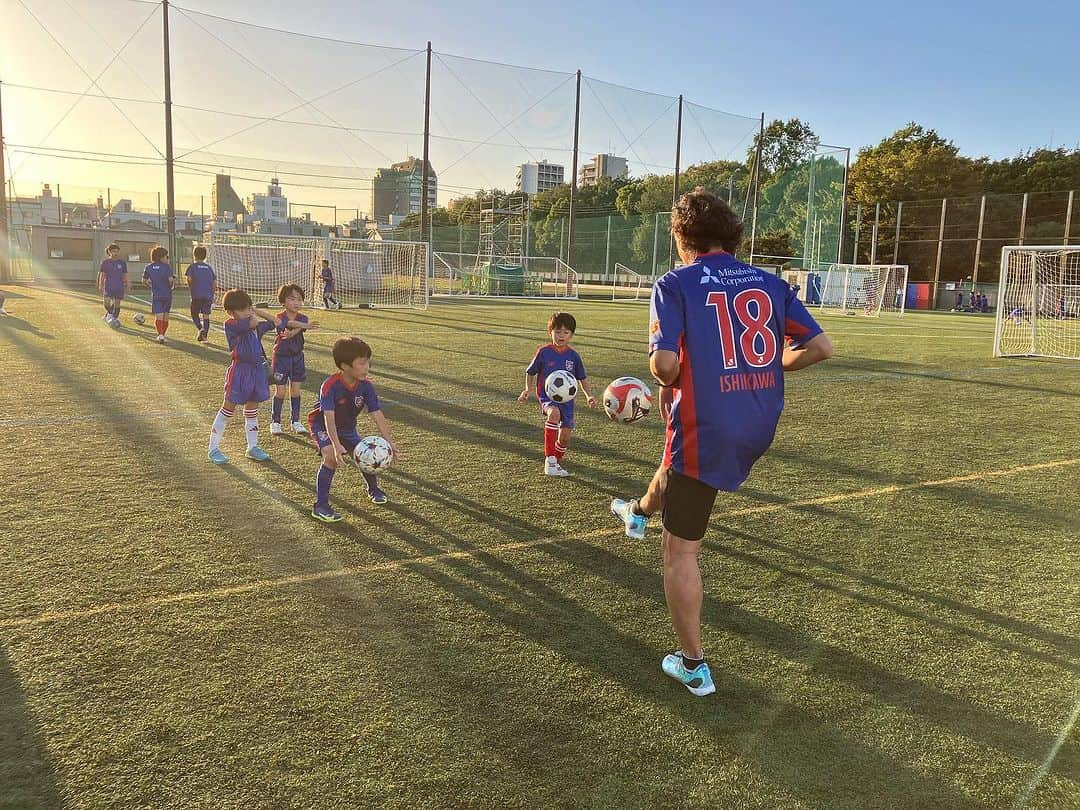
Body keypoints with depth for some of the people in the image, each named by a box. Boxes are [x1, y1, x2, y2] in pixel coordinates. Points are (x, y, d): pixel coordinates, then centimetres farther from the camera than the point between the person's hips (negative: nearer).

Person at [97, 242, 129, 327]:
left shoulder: (122, 263, 5)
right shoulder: (105, 262, 2)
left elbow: (125, 275, 10)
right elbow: (102, 275, 4)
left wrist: (128, 285, 3)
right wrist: (100, 285, -1)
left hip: (119, 287, 1)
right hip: (108, 286, -1)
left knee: (117, 303, 5)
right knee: (106, 303, -16)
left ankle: (115, 318, 18)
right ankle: (109, 314, 11)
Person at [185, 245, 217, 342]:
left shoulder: (192, 266, 2)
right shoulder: (209, 267, 13)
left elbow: (189, 278, -13)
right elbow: (214, 282, 10)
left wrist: (190, 289, 4)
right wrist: (212, 295, 17)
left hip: (197, 295, -3)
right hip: (208, 295, 3)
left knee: (194, 314, 9)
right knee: (206, 315, 6)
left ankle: (200, 328, -15)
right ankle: (205, 336, 3)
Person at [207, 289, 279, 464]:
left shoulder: (258, 326, 11)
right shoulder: (230, 324, -11)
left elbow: (274, 321, 17)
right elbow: (252, 322, -23)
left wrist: (256, 311, 13)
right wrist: (253, 315, -1)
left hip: (257, 369, 6)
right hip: (239, 370, -6)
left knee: (252, 408, 15)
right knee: (228, 407, 0)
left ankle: (253, 447, 25)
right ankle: (213, 449, 10)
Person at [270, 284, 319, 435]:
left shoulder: (303, 318, -4)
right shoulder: (280, 317, -13)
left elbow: (297, 329, -26)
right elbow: (289, 323, -36)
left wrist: (291, 333, -49)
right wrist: (305, 325, -54)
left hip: (297, 357, 3)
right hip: (281, 357, -3)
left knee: (295, 390, 7)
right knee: (280, 391, 0)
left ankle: (296, 421, 17)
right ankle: (275, 422, 12)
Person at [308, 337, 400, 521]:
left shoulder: (366, 386, -19)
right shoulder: (330, 386, -34)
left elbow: (377, 415, -21)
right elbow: (329, 418, -41)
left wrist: (389, 442, -30)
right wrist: (337, 446, -52)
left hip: (347, 427, 5)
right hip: (323, 426, -5)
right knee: (332, 458, -28)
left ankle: (373, 489, 34)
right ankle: (320, 506, -19)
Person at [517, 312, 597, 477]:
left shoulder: (574, 356, 2)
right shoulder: (544, 352, -6)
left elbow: (582, 378, 13)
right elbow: (530, 372, 6)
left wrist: (589, 395, 0)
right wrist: (528, 390, -8)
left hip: (567, 398, 3)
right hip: (547, 396, -3)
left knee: (565, 436, 2)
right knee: (554, 413, -36)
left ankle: (557, 463, 33)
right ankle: (550, 458, -29)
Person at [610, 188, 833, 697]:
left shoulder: (676, 284, -9)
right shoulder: (770, 283, 4)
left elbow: (664, 363, -21)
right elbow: (820, 347, 0)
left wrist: (667, 382, 1)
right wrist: (767, 366, 15)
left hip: (705, 430, -6)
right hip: (760, 429, 6)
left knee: (680, 553, 9)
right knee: (678, 457, 37)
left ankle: (692, 667, 18)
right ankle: (640, 512, 65)